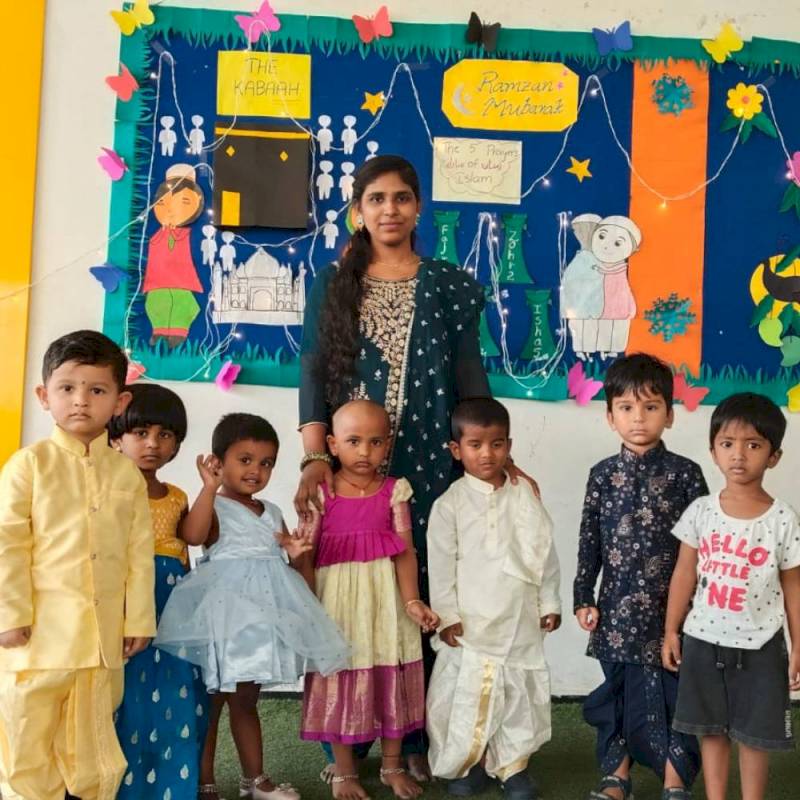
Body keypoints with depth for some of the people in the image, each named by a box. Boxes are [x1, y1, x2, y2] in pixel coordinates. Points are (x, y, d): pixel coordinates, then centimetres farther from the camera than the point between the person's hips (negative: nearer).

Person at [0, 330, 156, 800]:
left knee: (94, 735, 15)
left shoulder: (127, 473, 4)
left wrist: (139, 620, 3)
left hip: (104, 632, 3)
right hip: (40, 627, -3)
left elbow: (140, 553, 5)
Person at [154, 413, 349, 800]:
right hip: (225, 608, -6)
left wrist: (296, 554, 0)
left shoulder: (271, 512, 15)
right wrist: (210, 487, -29)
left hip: (264, 610, 6)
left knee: (246, 699, 19)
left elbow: (282, 556, 22)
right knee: (211, 700, 3)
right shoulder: (214, 505, -5)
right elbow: (193, 535, -26)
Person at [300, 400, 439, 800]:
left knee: (391, 682, 11)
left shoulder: (394, 491, 0)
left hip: (384, 597, 1)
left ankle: (392, 765, 30)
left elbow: (405, 551, -4)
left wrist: (411, 600, -15)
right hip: (338, 597, -1)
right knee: (340, 683, 7)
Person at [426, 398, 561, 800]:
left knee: (519, 692, 10)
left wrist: (549, 602, 7)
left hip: (519, 618, 3)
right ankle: (466, 764, 22)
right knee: (465, 693, 4)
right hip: (469, 620, -2)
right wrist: (447, 614, -8)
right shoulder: (450, 504, -6)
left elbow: (545, 553, 7)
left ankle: (513, 765, 26)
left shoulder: (525, 496, 2)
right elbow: (441, 564, -6)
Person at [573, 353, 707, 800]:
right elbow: (589, 542, 5)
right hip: (617, 608, 2)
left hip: (671, 607, -2)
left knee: (672, 692, 5)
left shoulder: (685, 473, -5)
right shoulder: (603, 475, 2)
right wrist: (584, 598, 3)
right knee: (618, 691, 13)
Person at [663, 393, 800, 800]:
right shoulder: (700, 511, -5)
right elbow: (684, 575, 2)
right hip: (704, 640, 2)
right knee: (711, 730, 13)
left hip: (759, 646, -2)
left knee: (755, 734, 10)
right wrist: (671, 632, 4)